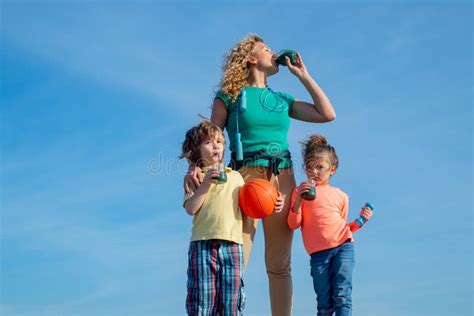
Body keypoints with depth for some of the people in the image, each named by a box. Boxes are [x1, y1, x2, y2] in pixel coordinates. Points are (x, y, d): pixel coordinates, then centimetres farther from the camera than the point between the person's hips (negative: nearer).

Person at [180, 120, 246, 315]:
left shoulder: (235, 176, 18)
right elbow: (190, 208, -4)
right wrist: (206, 184, -10)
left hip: (232, 243, 2)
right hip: (203, 244, -2)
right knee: (202, 299, -2)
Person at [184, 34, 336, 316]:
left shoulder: (282, 100, 21)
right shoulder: (230, 96, 9)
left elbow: (327, 114, 15)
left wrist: (303, 74, 19)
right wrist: (194, 168, -18)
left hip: (282, 179, 4)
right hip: (246, 176, -4)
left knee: (280, 264, 1)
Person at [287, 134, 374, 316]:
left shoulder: (340, 195, 15)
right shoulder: (300, 192, 11)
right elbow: (293, 225, 2)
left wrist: (360, 221, 2)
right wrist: (298, 201, -11)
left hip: (343, 246, 0)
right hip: (318, 252, 0)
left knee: (341, 295, -10)